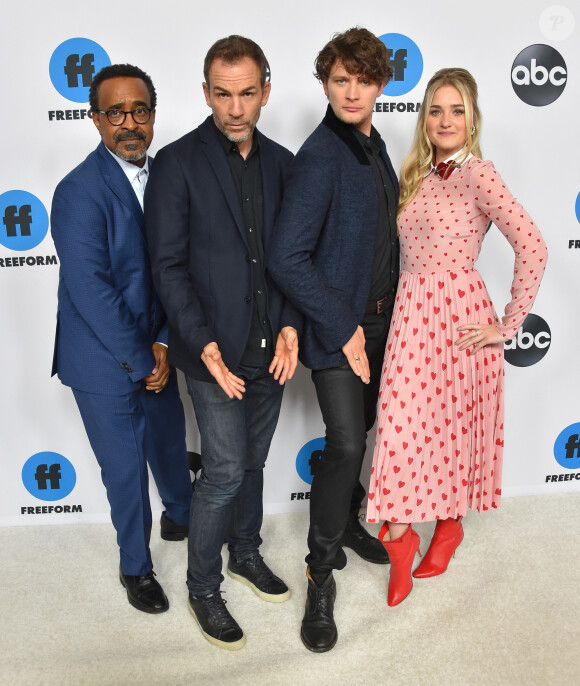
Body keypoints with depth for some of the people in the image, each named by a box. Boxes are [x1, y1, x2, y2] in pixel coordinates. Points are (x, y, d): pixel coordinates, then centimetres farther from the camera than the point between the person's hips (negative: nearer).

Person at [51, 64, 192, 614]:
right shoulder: (79, 191, -19)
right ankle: (136, 566, 33)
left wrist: (162, 344, -8)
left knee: (170, 442, 23)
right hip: (104, 360, -6)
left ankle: (180, 516, 53)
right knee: (125, 468, 9)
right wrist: (139, 360, -17)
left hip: (153, 349, 6)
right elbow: (89, 287, -23)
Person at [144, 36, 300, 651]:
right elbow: (167, 265, -10)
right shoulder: (177, 163, -8)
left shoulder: (281, 162, 7)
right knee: (225, 472, -1)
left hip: (269, 347, 5)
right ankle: (203, 588, 20)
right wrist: (203, 344, -18)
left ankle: (246, 554, 40)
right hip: (215, 351, -5)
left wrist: (289, 325, -4)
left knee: (252, 463, 18)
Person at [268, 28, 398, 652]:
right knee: (345, 443, -11)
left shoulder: (373, 145, 10)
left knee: (359, 432, 19)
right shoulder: (320, 156, -18)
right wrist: (344, 328, -20)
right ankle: (320, 576, 6)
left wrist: (384, 311, 13)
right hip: (336, 327, -8)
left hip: (377, 320, 8)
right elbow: (287, 259, -24)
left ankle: (345, 522, 42)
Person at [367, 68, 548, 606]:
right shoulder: (416, 176, 12)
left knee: (453, 421, 7)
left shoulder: (477, 174, -8)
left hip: (458, 315, -5)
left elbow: (532, 247, -17)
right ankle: (400, 536, 16)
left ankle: (450, 522, 30)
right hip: (411, 313, 5)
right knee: (401, 420, 1)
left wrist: (507, 326, -14)